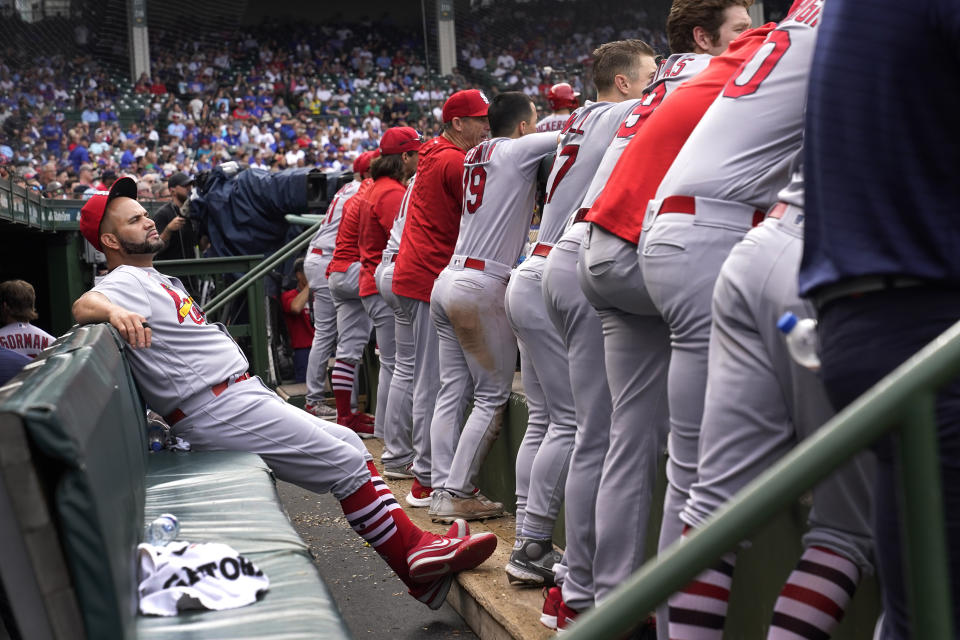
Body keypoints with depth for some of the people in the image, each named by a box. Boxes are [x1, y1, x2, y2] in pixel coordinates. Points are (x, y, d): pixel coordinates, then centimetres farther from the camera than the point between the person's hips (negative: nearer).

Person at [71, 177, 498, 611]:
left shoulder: (154, 280, 22)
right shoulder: (126, 283, -8)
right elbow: (83, 305, -29)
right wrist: (114, 311, -48)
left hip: (243, 394, 10)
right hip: (220, 409, -10)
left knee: (348, 444, 10)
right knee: (346, 463, -9)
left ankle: (417, 550, 9)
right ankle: (414, 554, 2)